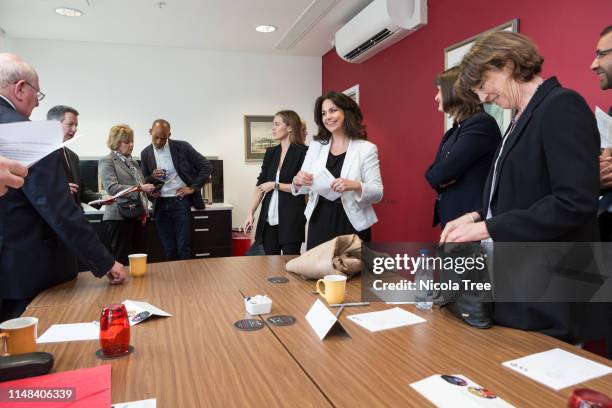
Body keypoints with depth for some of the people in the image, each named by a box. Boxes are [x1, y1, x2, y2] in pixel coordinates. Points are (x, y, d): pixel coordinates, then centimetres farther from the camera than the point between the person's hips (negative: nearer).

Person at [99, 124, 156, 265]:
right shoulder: (107, 161, -3)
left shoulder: (132, 162, 18)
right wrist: (140, 188, -23)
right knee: (121, 260, -5)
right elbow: (112, 188, -16)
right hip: (119, 218, -6)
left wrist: (144, 211, 11)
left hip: (137, 217, 7)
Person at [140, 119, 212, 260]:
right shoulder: (146, 153, 6)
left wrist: (193, 188, -6)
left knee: (183, 247, -4)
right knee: (168, 250, 6)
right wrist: (152, 177, -10)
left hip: (180, 201, -3)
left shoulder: (182, 147, -3)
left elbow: (207, 167, 0)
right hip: (160, 205, 3)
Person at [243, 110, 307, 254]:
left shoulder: (302, 152, -5)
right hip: (269, 216, 5)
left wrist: (275, 185, -7)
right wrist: (251, 212, 4)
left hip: (291, 217, -5)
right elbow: (260, 184, 10)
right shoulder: (271, 152, 12)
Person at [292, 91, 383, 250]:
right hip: (319, 222, 3)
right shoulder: (316, 146, 7)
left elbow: (378, 193, -8)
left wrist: (355, 186, -26)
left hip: (352, 224, -3)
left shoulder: (366, 148, -5)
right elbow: (302, 188, 9)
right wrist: (297, 182, -13)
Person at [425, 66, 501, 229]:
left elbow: (441, 173, -21)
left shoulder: (481, 123, -14)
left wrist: (439, 177, -1)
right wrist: (441, 179, -11)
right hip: (451, 217, 8)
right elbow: (433, 174, 8)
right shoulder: (455, 129, 14)